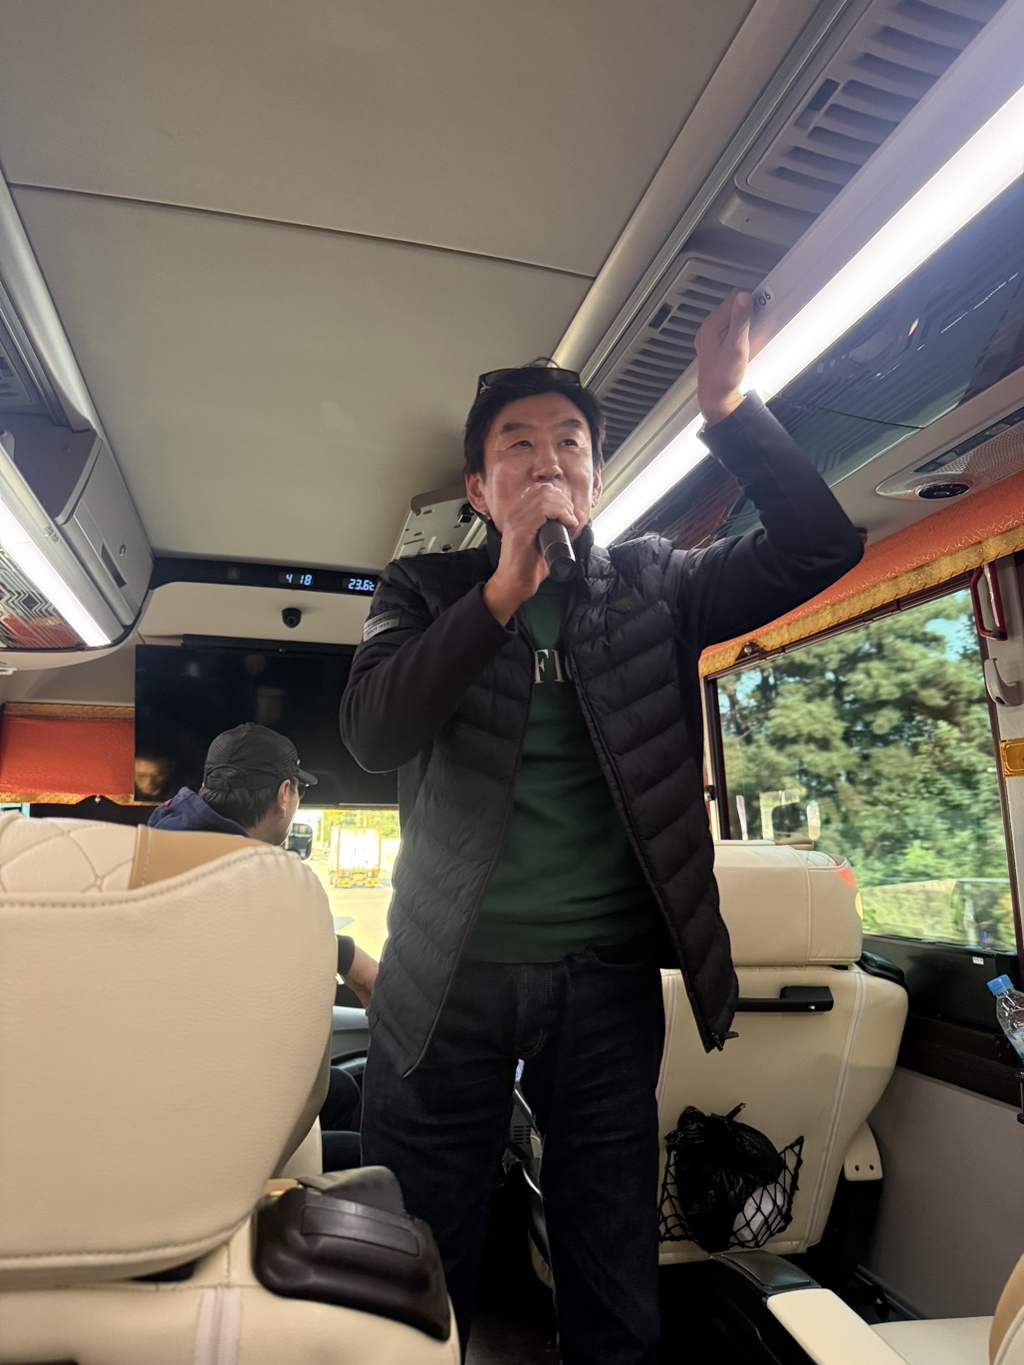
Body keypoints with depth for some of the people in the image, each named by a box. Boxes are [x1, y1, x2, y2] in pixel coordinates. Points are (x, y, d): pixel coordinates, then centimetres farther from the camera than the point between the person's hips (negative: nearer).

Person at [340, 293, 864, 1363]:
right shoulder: (425, 591, 3)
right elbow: (372, 733, -14)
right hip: (450, 978, 0)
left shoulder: (650, 585, 7)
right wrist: (506, 587, -23)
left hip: (608, 977, 1)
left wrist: (730, 412, -16)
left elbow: (820, 549, -2)